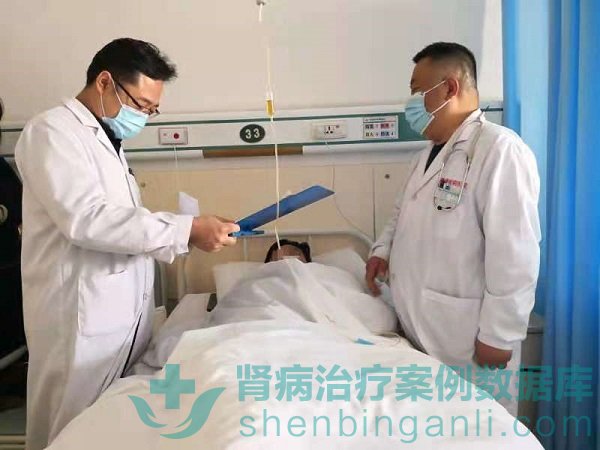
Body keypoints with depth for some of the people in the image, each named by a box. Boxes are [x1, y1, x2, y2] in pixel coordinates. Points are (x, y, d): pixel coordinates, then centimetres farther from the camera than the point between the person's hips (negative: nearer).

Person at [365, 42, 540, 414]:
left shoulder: (500, 148, -16)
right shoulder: (429, 154, 13)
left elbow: (515, 252, -21)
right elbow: (405, 213, 24)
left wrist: (499, 334, -19)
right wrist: (383, 250, 5)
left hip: (469, 339, -8)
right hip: (419, 330, 8)